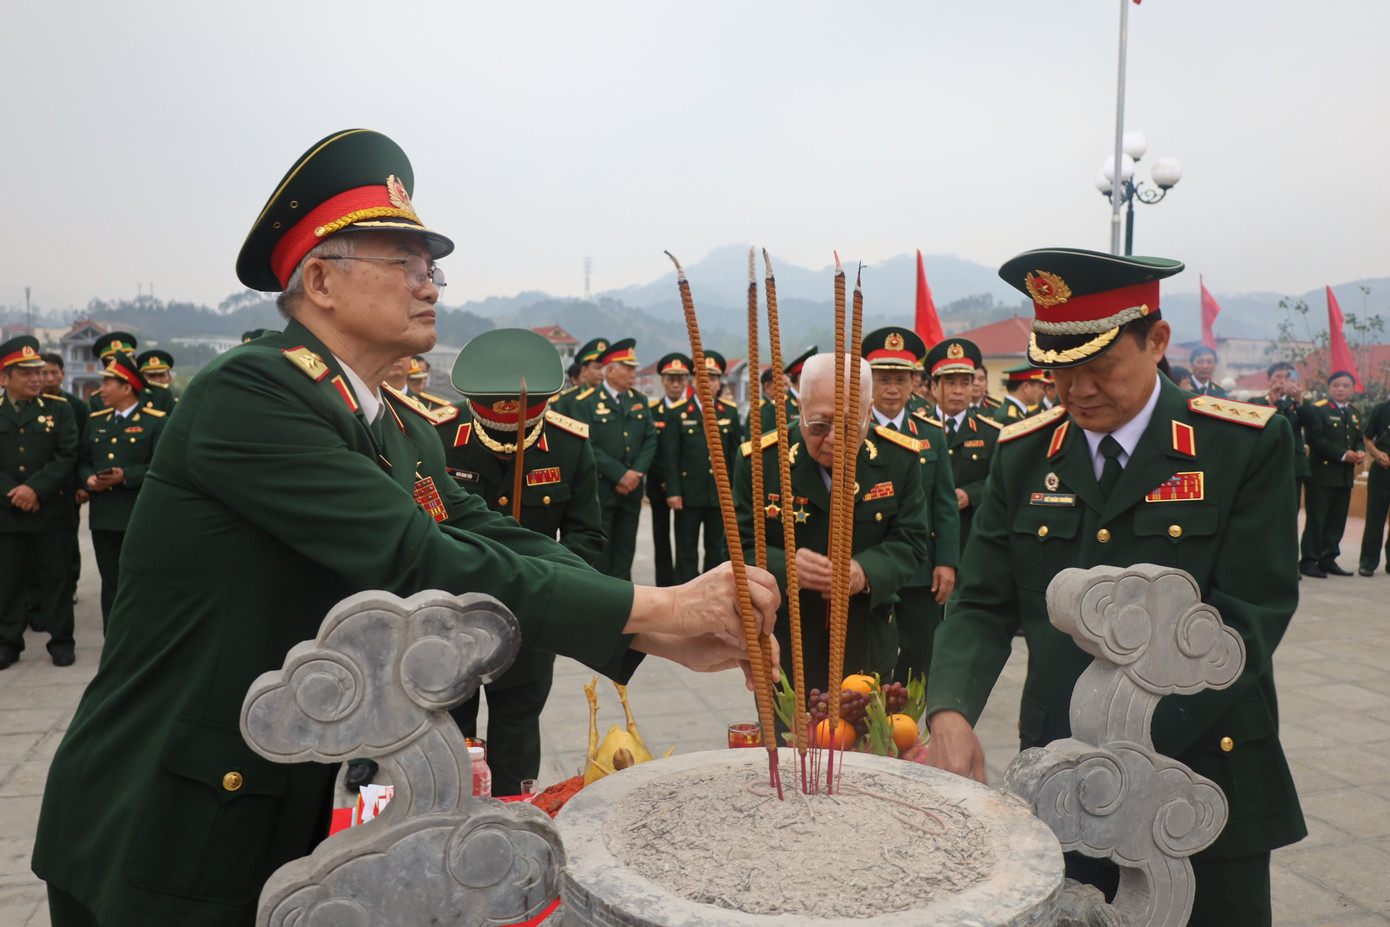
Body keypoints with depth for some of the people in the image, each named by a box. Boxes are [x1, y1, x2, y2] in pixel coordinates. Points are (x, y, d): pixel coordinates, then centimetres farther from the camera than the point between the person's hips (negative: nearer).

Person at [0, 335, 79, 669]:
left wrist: (35, 488, -16)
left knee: (56, 577, 4)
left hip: (52, 512, -1)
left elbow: (67, 456, -5)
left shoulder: (59, 411, 5)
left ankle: (60, 641, 14)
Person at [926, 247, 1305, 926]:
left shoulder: (1249, 445, -8)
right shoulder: (1022, 455, 2)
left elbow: (1247, 617, -14)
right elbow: (983, 606, 1)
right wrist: (950, 714, -18)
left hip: (1206, 774, -2)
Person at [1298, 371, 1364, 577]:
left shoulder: (1355, 413, 17)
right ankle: (1308, 562, 1)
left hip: (1345, 476, 7)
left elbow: (1359, 439, 22)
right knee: (1316, 521, -4)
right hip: (1321, 474, -7)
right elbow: (1315, 438, -15)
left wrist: (1360, 453, -1)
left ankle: (1328, 560, 18)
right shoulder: (1317, 409, -6)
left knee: (1337, 521, 10)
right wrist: (1343, 455, -18)